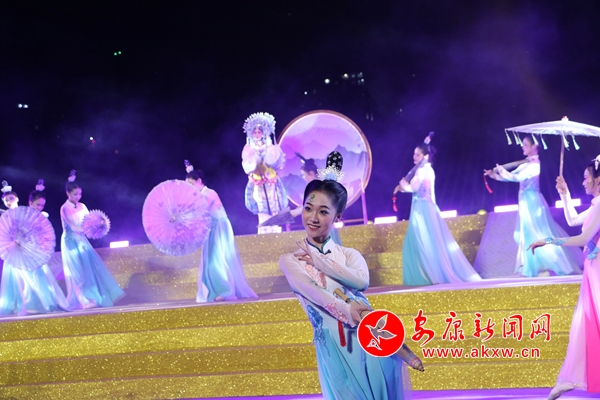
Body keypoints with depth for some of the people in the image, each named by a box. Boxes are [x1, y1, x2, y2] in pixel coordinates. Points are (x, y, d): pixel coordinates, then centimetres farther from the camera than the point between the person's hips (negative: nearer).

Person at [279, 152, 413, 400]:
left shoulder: (350, 254, 12)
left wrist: (317, 259, -4)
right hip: (334, 346, -2)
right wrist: (346, 311, -25)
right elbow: (311, 291, -10)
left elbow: (362, 280, -10)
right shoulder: (290, 261, 8)